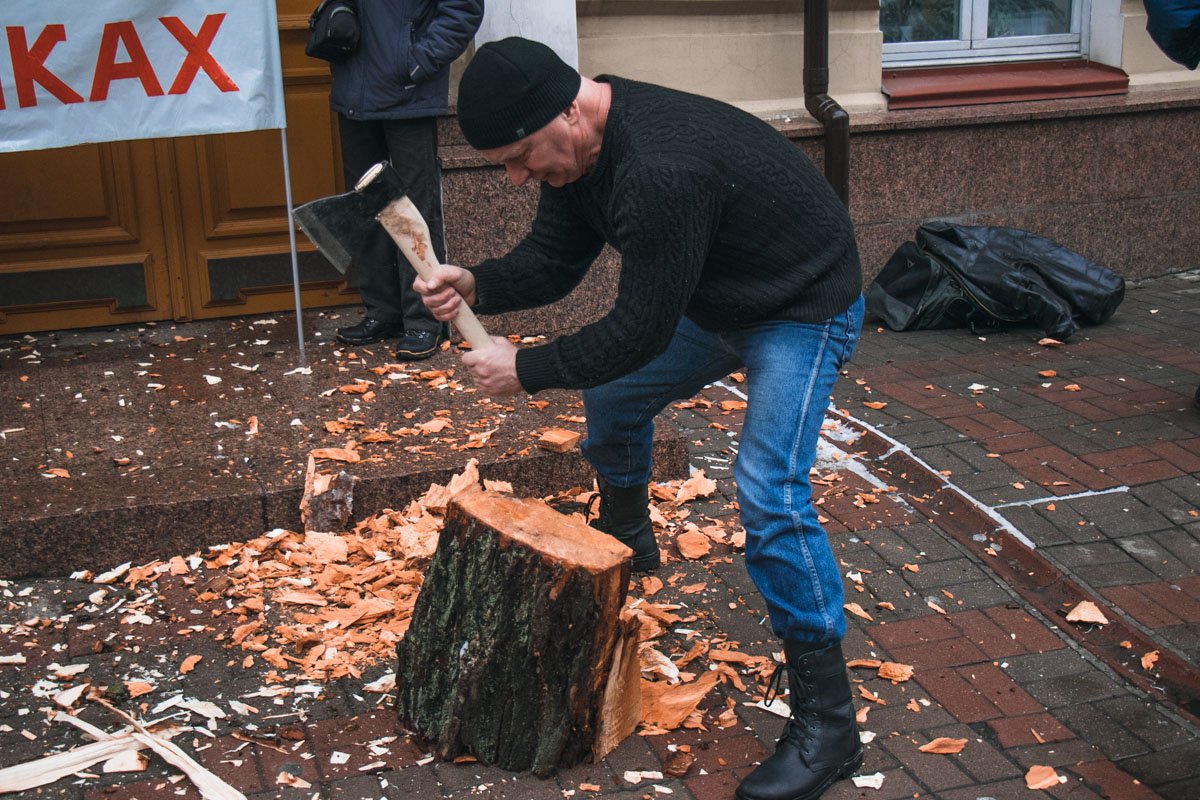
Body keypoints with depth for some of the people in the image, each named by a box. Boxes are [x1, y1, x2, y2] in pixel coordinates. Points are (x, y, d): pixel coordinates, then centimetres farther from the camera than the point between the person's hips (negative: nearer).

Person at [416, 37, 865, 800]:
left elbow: (642, 328, -31)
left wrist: (525, 369, -22)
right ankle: (626, 542, 47)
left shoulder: (661, 170, -39)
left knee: (770, 494, -21)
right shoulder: (577, 144, -10)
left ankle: (828, 722, -10)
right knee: (612, 395, 20)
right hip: (712, 302, 9)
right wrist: (477, 285, -21)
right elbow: (553, 258, -2)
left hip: (803, 312, -9)